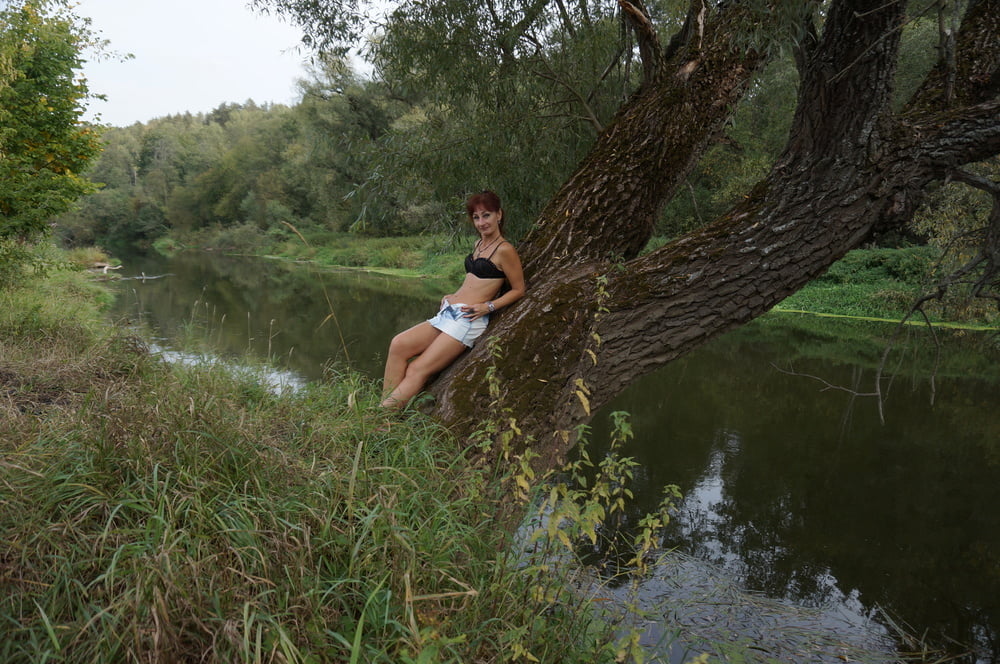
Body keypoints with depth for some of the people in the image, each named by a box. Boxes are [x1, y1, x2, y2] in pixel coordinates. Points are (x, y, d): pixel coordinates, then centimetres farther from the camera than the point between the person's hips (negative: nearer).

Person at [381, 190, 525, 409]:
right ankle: (385, 406, -18)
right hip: (447, 314, 8)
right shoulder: (479, 244, 19)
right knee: (399, 344, -14)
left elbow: (518, 290, -4)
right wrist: (454, 296, 14)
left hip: (468, 319, -8)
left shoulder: (504, 250, -6)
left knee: (417, 370, -16)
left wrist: (488, 306, -14)